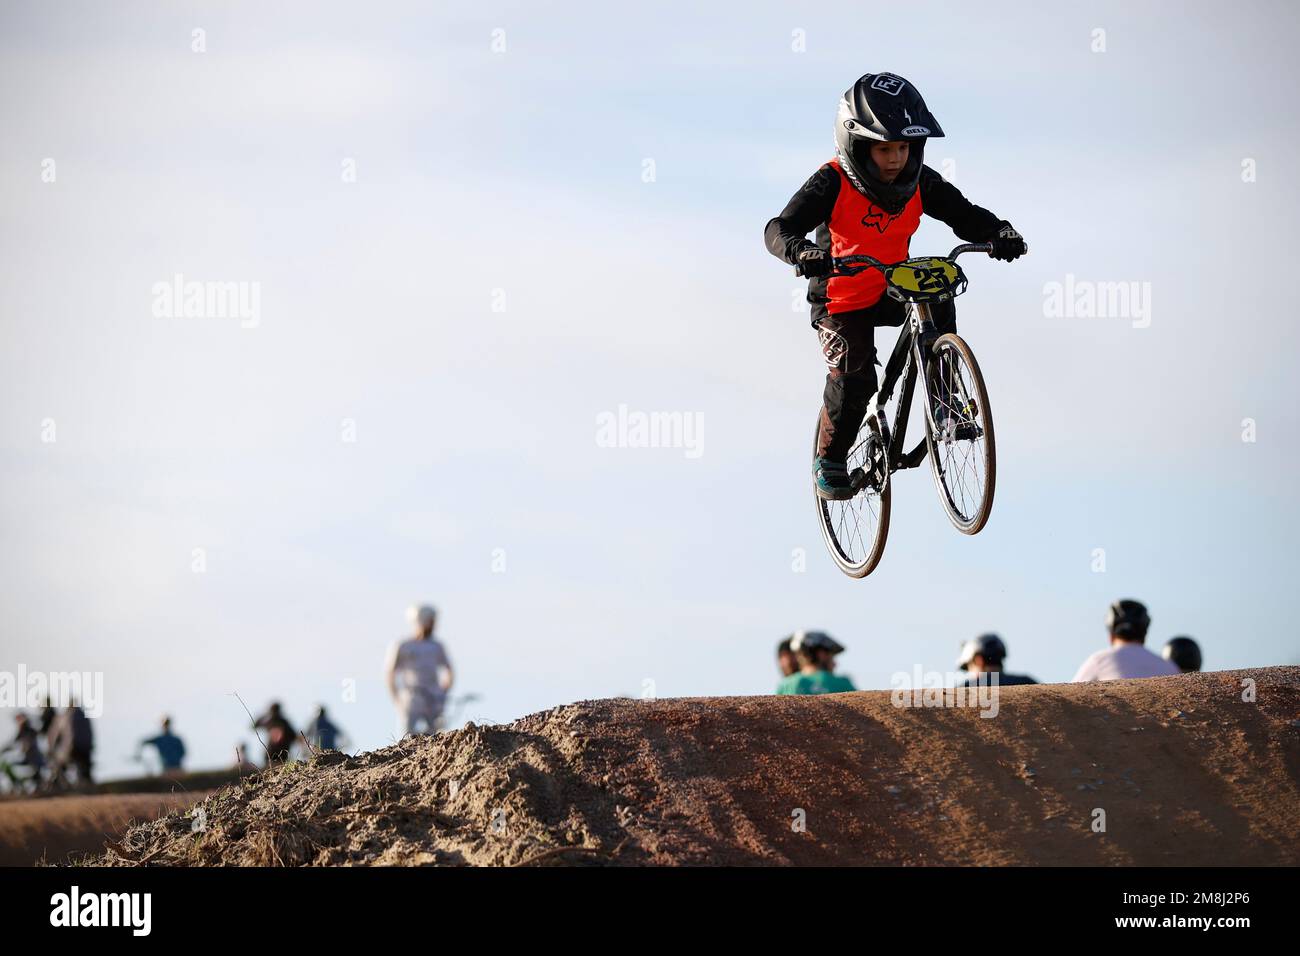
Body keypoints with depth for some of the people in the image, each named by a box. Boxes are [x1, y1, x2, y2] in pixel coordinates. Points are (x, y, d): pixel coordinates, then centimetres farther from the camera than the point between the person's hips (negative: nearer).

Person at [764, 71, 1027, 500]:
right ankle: (829, 459, 7)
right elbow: (778, 229, -29)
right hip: (841, 300, -4)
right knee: (854, 380, -19)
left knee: (937, 302, -26)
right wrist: (800, 251, -53)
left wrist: (999, 232, -29)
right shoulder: (833, 183, -22)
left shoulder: (920, 183, -9)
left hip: (891, 293, 4)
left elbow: (965, 215, -7)